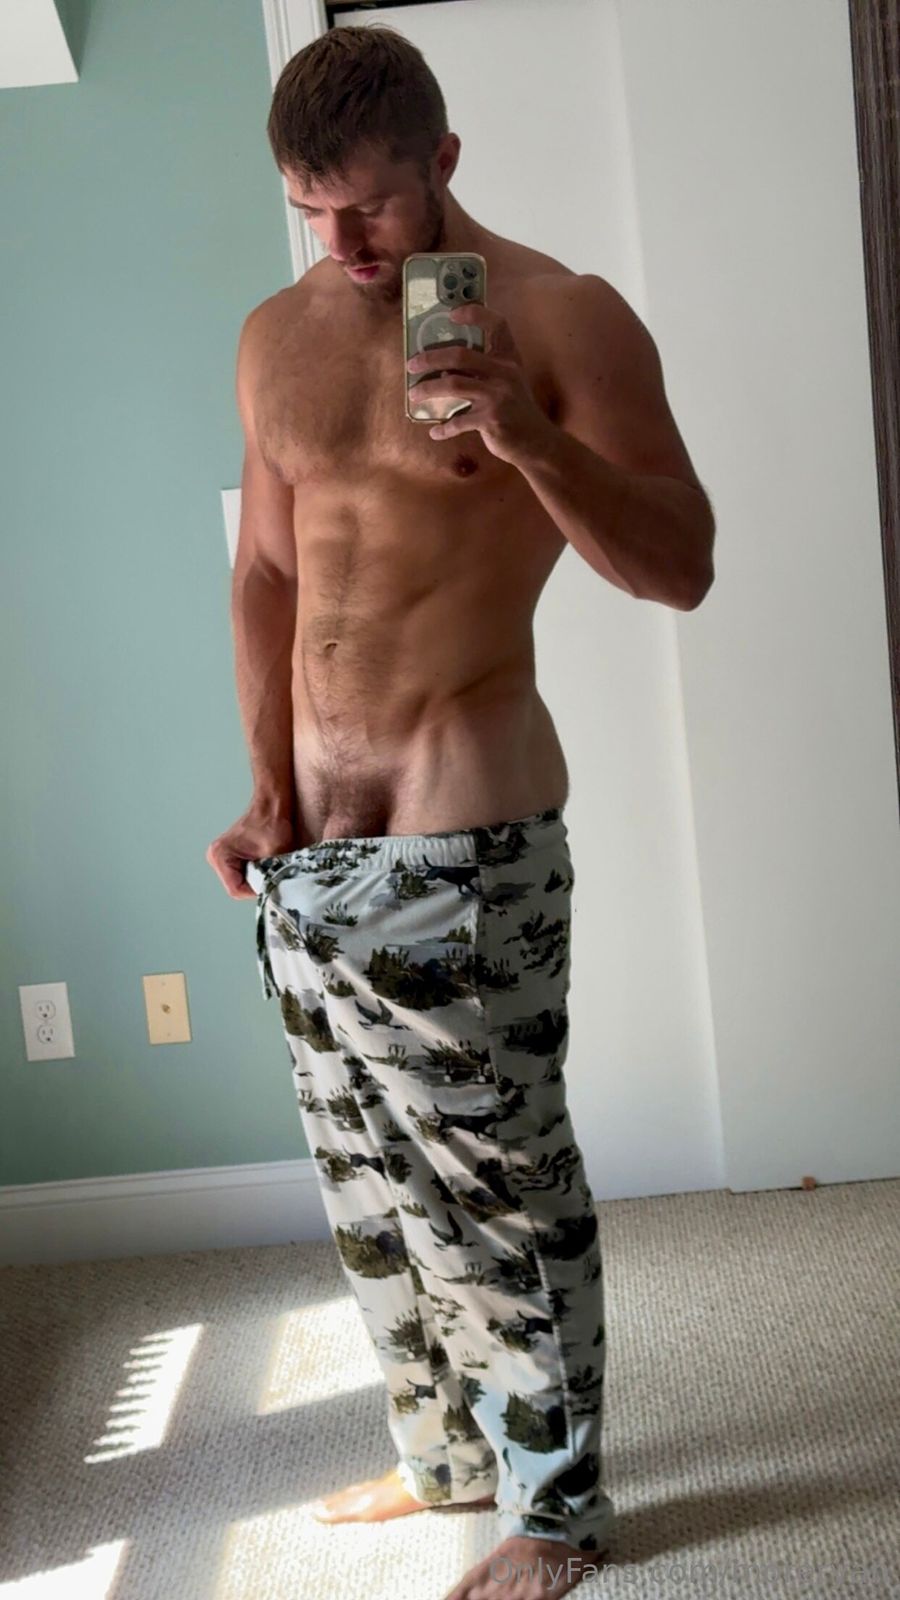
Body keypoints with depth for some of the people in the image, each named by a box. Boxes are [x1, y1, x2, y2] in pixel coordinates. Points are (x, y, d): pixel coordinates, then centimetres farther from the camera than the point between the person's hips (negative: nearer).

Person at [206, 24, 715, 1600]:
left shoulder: (563, 320, -7)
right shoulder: (277, 337, 10)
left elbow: (681, 567, -11)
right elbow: (265, 574, 14)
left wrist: (525, 434, -26)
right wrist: (268, 788, 6)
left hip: (463, 840, -6)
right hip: (307, 837, 6)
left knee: (498, 1187, 2)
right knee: (369, 1179, 17)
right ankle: (441, 1453, 37)